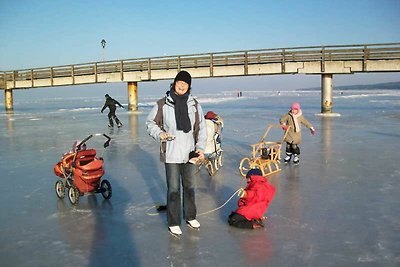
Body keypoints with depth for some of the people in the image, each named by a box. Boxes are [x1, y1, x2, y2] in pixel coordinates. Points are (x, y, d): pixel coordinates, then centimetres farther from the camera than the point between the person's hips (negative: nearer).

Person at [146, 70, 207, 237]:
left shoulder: (194, 105, 1)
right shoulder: (163, 104, -6)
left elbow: (200, 128, 5)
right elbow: (150, 123, 5)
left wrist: (200, 148, -5)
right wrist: (159, 133, -14)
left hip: (189, 153, 4)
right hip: (171, 154, -3)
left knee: (189, 187, 17)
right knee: (173, 189, 0)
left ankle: (190, 217, 35)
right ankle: (173, 223, 15)